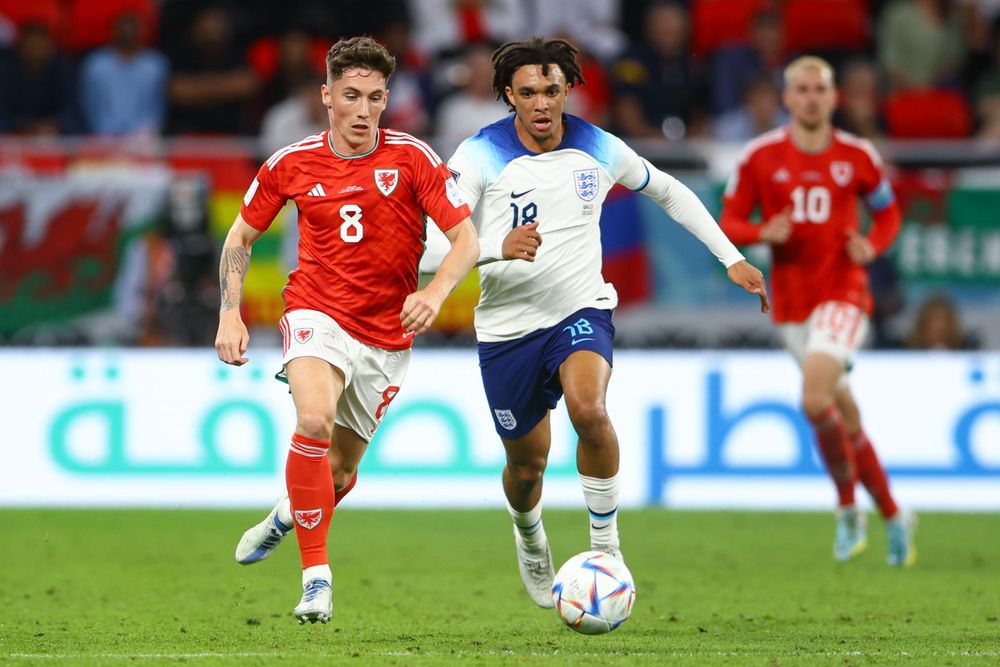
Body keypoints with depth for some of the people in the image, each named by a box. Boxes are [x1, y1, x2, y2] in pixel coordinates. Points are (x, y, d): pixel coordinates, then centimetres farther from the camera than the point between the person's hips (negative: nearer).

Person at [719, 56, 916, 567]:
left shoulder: (857, 156, 0)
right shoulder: (760, 156, 1)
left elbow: (887, 213, 14)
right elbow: (729, 223, 5)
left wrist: (873, 246, -7)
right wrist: (763, 233, -16)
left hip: (843, 295, -3)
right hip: (791, 304, 3)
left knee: (815, 401, -23)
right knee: (846, 417, 9)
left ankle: (848, 507, -6)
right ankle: (892, 516, 24)